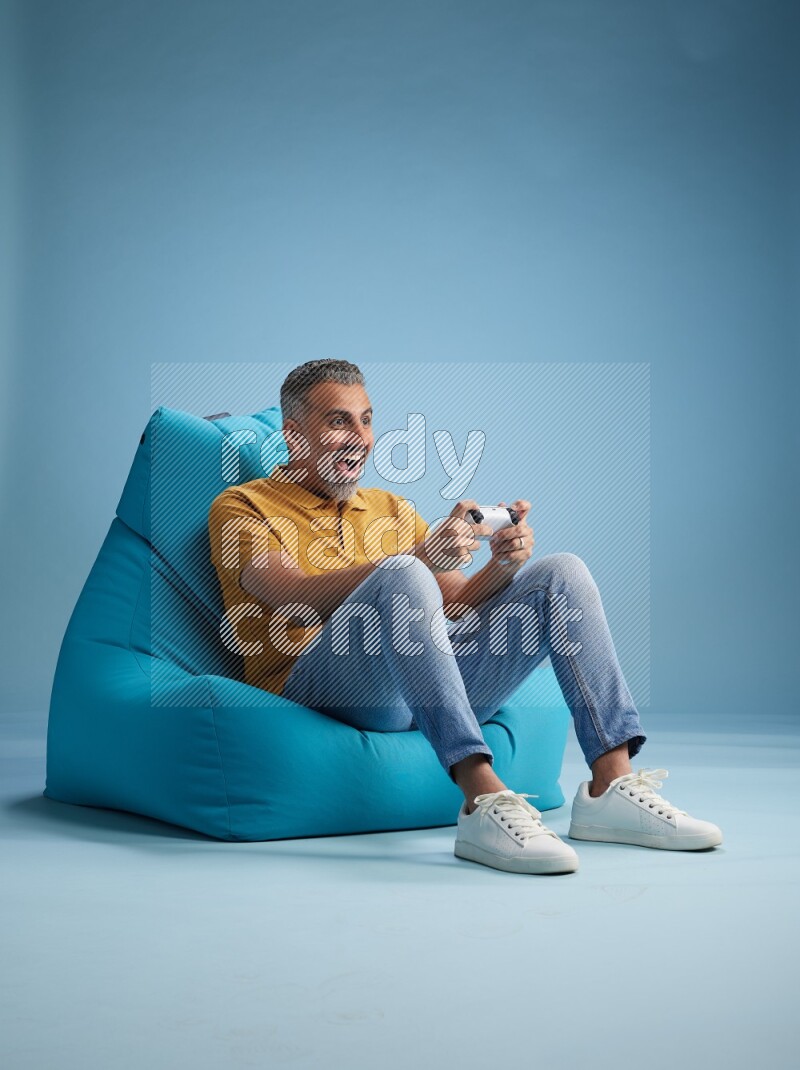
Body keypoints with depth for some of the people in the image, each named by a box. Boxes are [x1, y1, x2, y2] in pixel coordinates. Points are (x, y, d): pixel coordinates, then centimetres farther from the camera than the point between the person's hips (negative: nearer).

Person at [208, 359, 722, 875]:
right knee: (403, 575, -33)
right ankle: (484, 801, -43)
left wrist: (504, 566, -7)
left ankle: (611, 787, -18)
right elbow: (298, 599, -12)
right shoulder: (242, 507, 8)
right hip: (315, 685, -5)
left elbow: (457, 603, 16)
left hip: (432, 680, 6)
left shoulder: (391, 508, 26)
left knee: (562, 573, -5)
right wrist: (421, 556, -25)